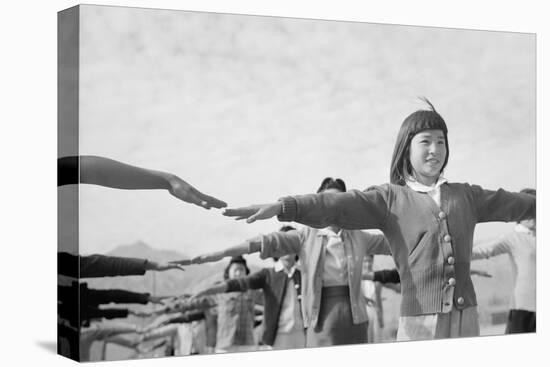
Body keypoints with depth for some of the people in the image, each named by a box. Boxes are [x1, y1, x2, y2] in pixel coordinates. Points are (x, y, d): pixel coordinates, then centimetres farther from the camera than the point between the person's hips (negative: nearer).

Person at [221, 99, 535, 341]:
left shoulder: (465, 195, 15)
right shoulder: (391, 198, 2)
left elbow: (515, 204, 25)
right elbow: (338, 205, -10)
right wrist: (282, 207, -23)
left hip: (466, 317, 4)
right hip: (420, 321, -4)